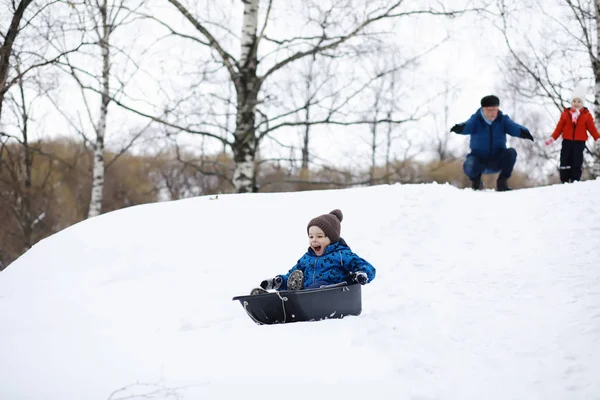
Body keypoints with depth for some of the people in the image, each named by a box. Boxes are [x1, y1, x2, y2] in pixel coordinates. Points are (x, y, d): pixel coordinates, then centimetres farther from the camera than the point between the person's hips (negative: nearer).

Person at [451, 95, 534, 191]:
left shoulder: (503, 119, -5)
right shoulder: (476, 120, -9)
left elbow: (514, 127, -23)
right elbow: (467, 126, -30)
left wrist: (523, 132, -48)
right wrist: (460, 128, -55)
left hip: (497, 162, 2)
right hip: (479, 159, -1)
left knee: (511, 153, -26)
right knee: (469, 166, -33)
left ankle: (502, 182, -5)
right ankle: (476, 181, 7)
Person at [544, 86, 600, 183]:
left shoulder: (586, 115, 1)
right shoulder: (565, 113, 3)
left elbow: (592, 128, 2)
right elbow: (559, 127, 4)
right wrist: (552, 138, -1)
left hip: (580, 142, -1)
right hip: (567, 141, 1)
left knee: (577, 161, 1)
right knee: (565, 161, 0)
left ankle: (575, 180, 7)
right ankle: (564, 181, 5)